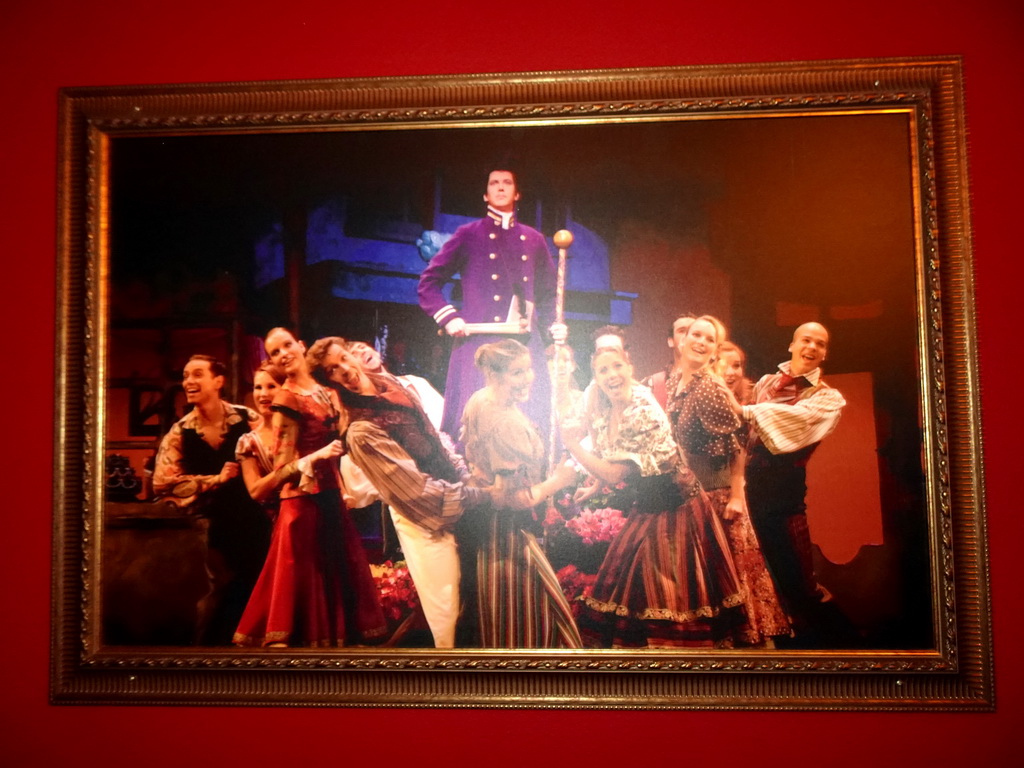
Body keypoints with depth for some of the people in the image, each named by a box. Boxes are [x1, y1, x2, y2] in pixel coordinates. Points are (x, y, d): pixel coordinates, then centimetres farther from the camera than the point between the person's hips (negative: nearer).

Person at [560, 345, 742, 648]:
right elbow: (607, 468, 13)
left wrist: (572, 444, -23)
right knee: (632, 594, 12)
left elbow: (615, 473, -25)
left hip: (676, 511, -8)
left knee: (674, 598, -1)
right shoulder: (603, 415, 0)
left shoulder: (645, 412, -24)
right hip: (644, 511, 8)